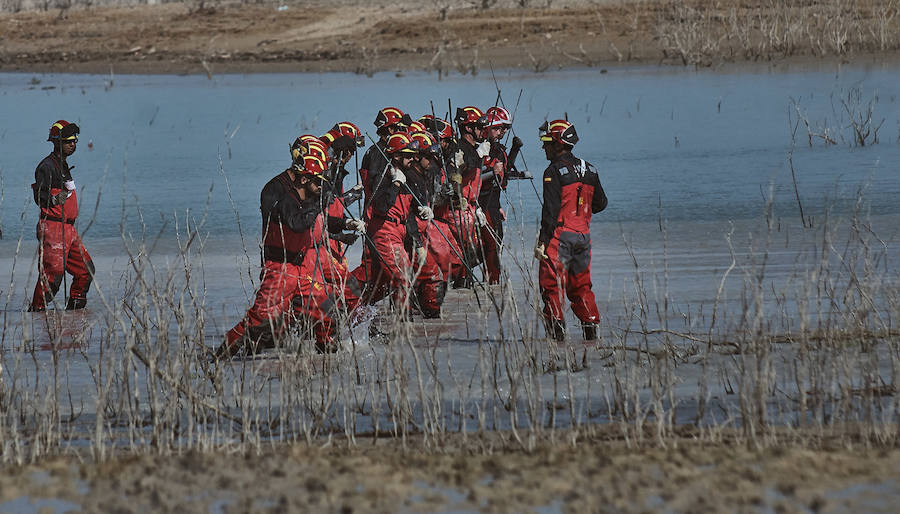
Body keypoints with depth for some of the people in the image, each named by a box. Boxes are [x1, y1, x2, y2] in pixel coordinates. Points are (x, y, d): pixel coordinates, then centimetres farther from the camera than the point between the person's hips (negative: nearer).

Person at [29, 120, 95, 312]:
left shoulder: (63, 165, 20)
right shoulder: (47, 166, -10)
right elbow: (39, 197, -17)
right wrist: (55, 198, -35)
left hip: (68, 229, 10)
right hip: (53, 228, -10)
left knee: (86, 270, 9)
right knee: (53, 272, -14)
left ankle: (74, 305, 19)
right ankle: (37, 309, -9)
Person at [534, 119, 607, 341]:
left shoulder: (554, 171, -11)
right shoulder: (588, 170, 10)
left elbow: (551, 210, -16)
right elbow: (600, 204, 16)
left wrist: (542, 242, -16)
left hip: (560, 234, -7)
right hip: (584, 235, 7)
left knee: (551, 283, 0)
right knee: (580, 285, 15)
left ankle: (556, 328, -6)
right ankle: (591, 326, 10)